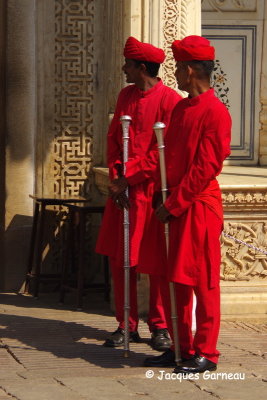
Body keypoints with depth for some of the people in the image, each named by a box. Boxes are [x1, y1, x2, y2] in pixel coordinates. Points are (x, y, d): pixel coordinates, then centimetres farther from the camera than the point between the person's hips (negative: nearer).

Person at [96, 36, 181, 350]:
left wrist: (127, 178, -14)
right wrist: (116, 177, -2)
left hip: (152, 190, -6)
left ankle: (159, 327, 12)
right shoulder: (126, 96, 12)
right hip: (122, 188, 6)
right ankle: (126, 325, 15)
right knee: (119, 258, 6)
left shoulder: (170, 101, -11)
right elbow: (113, 138, 12)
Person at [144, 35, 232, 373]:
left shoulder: (215, 112, -14)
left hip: (200, 206, -9)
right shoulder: (180, 108, 14)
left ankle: (205, 353, 4)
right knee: (176, 280, 11)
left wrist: (174, 204, -16)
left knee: (202, 281, -3)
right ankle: (181, 347, 20)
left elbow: (205, 168, -17)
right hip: (174, 205, 9)